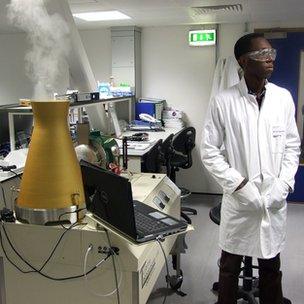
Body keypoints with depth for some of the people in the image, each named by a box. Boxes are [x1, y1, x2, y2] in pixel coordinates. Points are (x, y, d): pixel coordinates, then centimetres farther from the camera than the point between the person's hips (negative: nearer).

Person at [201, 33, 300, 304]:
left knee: (271, 264, 18)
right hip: (239, 199, -2)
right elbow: (209, 151, -6)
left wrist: (284, 183, -4)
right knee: (230, 266, 15)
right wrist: (239, 184, -12)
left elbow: (292, 145, 7)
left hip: (275, 200, 3)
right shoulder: (223, 102, -9)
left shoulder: (283, 98, 0)